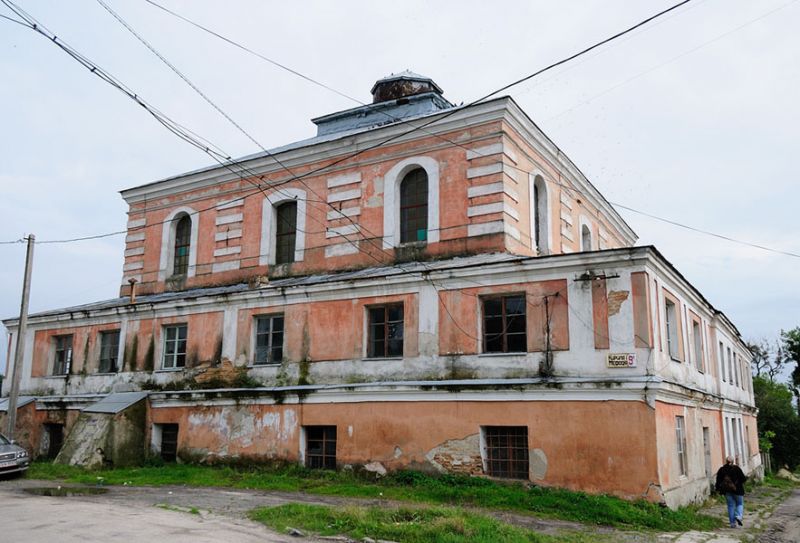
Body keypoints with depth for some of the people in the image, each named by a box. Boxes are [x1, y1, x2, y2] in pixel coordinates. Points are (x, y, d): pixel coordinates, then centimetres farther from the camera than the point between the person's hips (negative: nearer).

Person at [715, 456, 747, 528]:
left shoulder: (722, 469, 0)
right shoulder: (736, 468, -9)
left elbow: (718, 480, 1)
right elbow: (743, 478, -9)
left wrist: (717, 488, 13)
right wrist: (745, 477, 13)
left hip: (727, 491, 2)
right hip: (737, 490, -2)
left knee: (731, 506, 9)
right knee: (740, 504, 14)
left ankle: (732, 523, 7)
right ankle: (738, 516, -11)